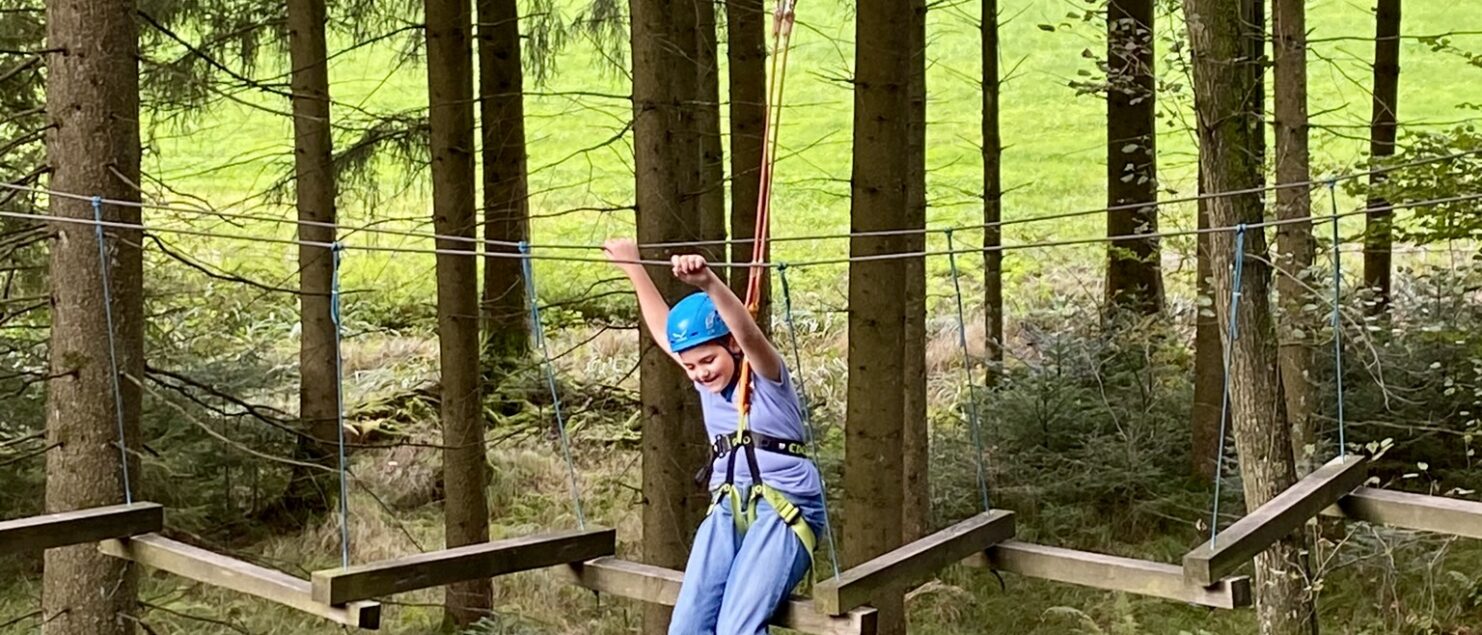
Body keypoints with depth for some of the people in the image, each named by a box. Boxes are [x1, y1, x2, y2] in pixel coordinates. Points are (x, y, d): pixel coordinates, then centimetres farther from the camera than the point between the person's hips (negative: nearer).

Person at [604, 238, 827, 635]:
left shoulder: (766, 375, -5)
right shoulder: (707, 380, 14)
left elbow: (748, 332, -26)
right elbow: (663, 330, 25)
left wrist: (708, 283, -43)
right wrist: (634, 269, 29)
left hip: (784, 511, -6)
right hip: (728, 511, 7)